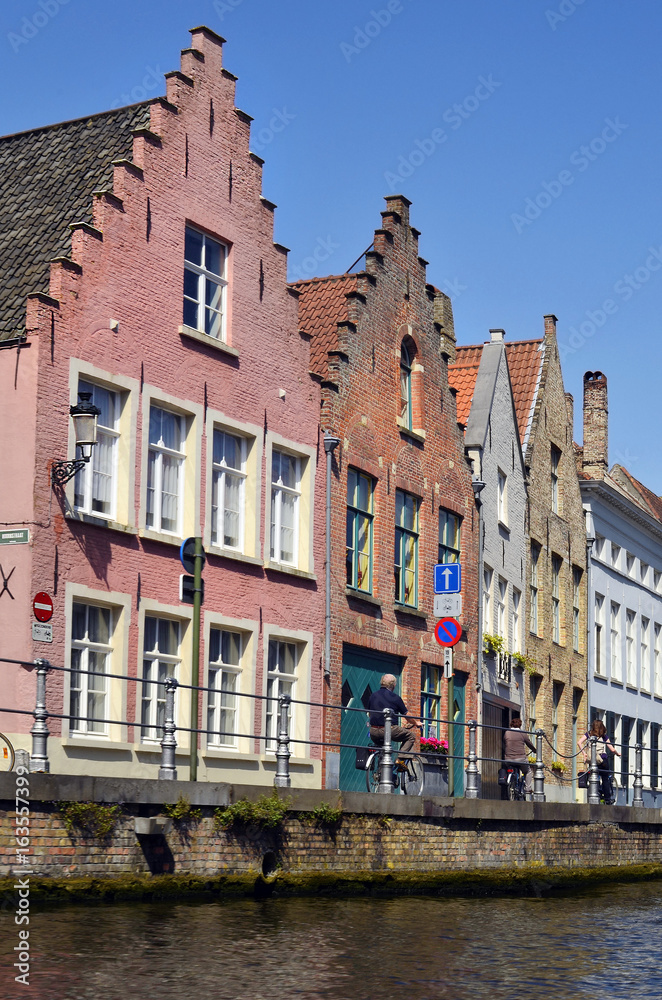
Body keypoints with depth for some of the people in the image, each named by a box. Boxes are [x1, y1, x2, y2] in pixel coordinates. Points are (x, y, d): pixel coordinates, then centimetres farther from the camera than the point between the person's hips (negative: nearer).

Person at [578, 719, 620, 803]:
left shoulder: (588, 734, 9)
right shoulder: (604, 736, 6)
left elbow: (579, 743, -5)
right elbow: (612, 749, 4)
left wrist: (584, 753, -2)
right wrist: (617, 754, 22)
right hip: (603, 760, -1)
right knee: (605, 779, 9)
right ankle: (608, 799, 10)